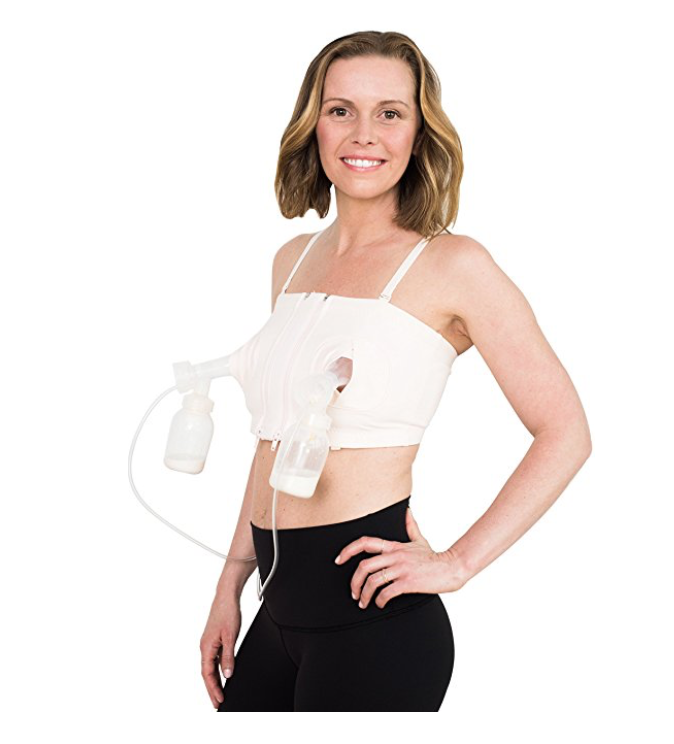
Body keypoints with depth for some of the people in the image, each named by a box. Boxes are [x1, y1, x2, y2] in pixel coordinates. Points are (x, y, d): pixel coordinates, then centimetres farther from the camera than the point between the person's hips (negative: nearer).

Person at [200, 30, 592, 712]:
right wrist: (231, 585, 16)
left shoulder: (451, 265, -8)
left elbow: (565, 433, -8)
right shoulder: (293, 261, 11)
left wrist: (456, 564, -12)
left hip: (373, 615, -6)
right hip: (282, 603, 6)